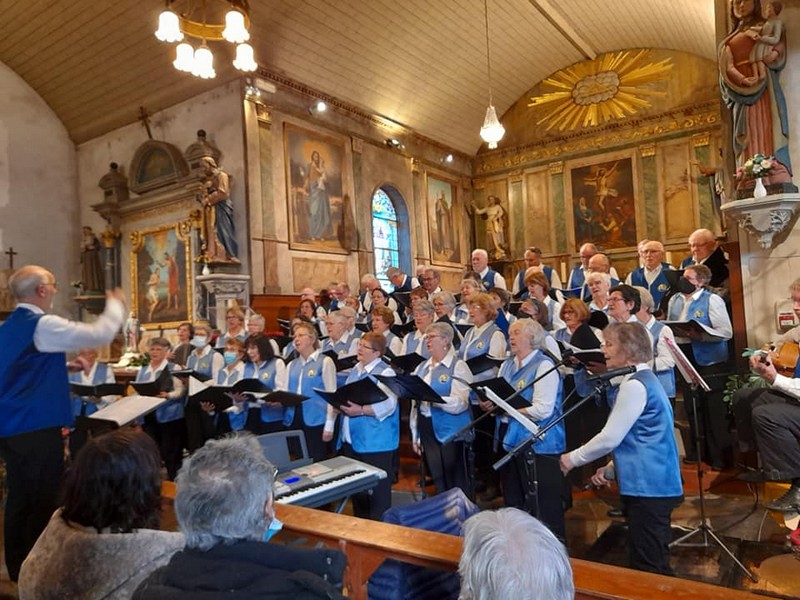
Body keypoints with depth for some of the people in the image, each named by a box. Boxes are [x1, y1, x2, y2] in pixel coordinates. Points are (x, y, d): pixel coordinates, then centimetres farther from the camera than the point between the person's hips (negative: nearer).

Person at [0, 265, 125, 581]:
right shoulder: (43, 325, -16)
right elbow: (100, 333, -15)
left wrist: (67, 364, 25)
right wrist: (115, 305, 0)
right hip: (38, 427, -9)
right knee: (42, 501, 2)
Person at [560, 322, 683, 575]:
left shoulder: (634, 384, -17)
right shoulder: (641, 379, 15)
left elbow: (610, 437, -18)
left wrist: (574, 458, -5)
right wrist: (611, 469, 12)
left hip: (648, 485, -10)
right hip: (649, 482, 10)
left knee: (649, 566, -1)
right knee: (651, 561, 18)